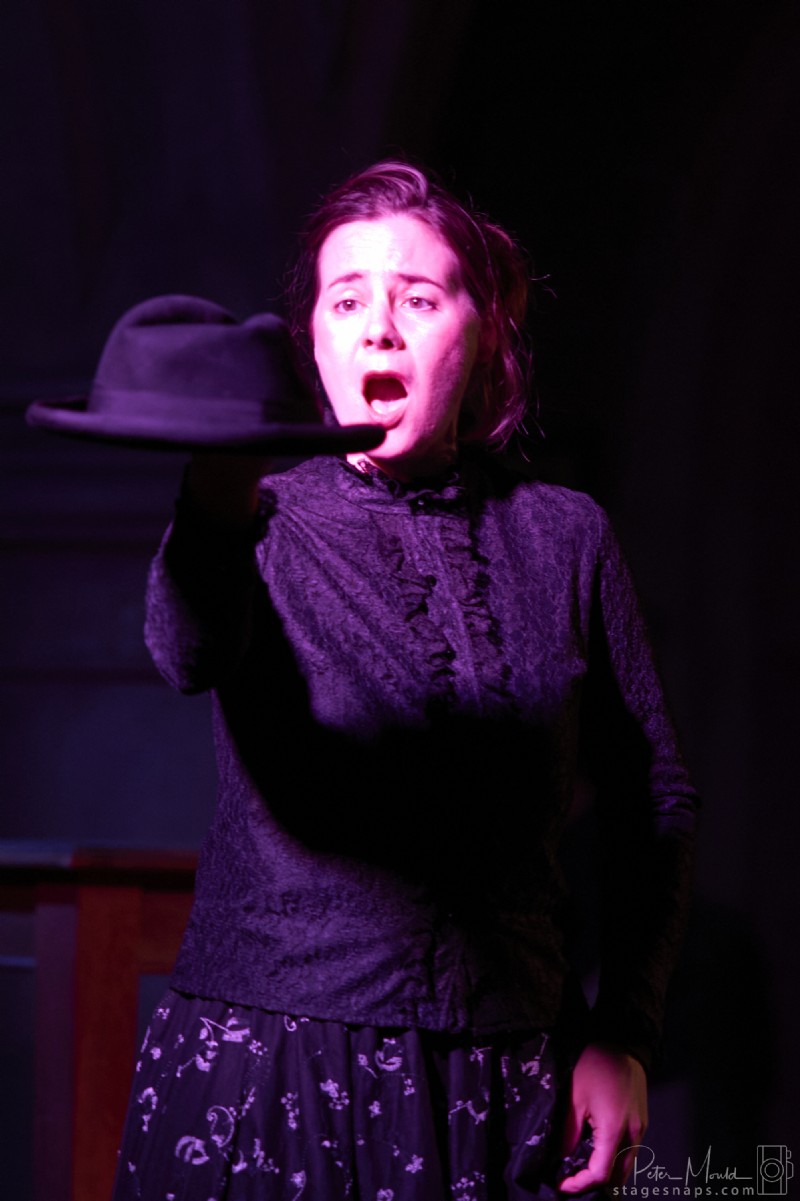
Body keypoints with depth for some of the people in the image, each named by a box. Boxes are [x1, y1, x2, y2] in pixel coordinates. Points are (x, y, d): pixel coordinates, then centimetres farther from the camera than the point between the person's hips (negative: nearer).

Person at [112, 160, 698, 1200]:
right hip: (261, 1075, -1)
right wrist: (217, 510, -45)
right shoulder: (262, 527, 0)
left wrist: (625, 1036, 0)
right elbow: (189, 654, -24)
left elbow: (655, 803, 9)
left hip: (502, 1083, 2)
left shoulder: (564, 535, 5)